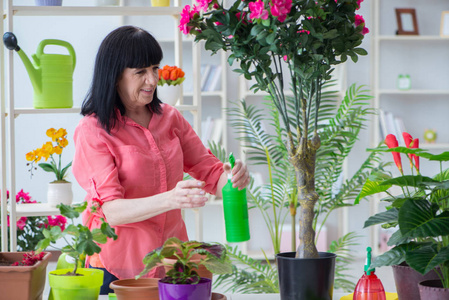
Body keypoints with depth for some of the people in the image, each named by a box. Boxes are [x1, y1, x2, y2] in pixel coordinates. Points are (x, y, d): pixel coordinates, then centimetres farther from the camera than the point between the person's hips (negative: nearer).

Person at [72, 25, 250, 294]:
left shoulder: (170, 118, 7)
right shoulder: (92, 131, -10)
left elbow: (209, 172, 6)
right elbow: (111, 210, -19)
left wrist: (233, 177, -18)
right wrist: (171, 199, -35)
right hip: (117, 268, -5)